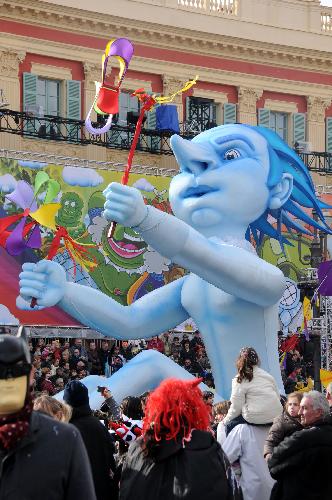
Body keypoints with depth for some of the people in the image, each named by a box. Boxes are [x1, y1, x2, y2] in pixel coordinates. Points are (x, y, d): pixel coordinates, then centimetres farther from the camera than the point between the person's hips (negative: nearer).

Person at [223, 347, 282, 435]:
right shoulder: (267, 375, 10)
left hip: (256, 418, -6)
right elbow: (278, 396, 14)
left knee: (229, 424, 14)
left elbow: (236, 407, -5)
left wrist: (226, 420, 11)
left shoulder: (240, 380, -5)